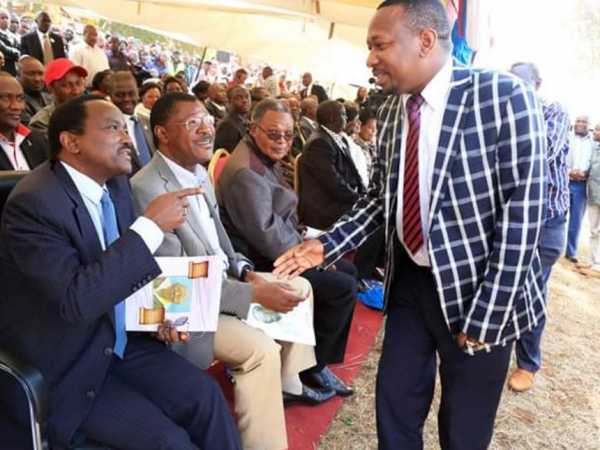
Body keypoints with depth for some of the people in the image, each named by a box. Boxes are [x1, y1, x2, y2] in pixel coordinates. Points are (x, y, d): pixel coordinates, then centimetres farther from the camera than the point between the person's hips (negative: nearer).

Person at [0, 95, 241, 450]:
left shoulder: (115, 185, 0)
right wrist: (151, 226, -31)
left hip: (121, 340, 7)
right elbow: (77, 299, -34)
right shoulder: (33, 204, -24)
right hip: (66, 367, -6)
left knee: (205, 396, -6)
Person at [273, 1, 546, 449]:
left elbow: (521, 213, -18)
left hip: (476, 288, -4)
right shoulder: (390, 113, 2)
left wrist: (485, 315, -18)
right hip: (410, 280, 5)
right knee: (394, 406, 16)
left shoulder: (504, 97, -16)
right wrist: (328, 244, -3)